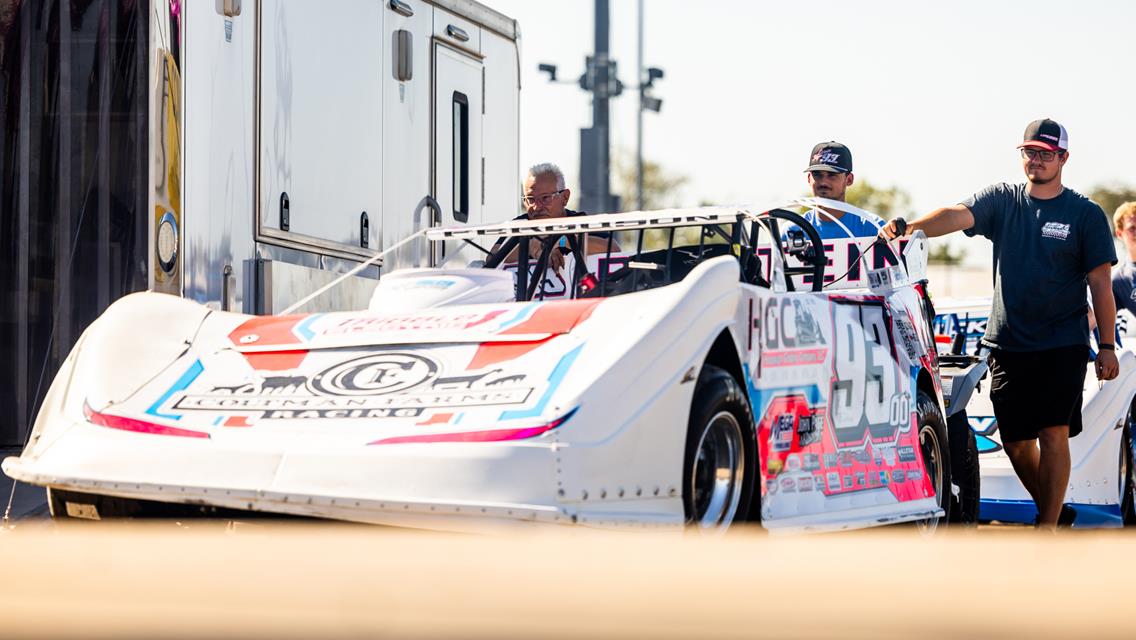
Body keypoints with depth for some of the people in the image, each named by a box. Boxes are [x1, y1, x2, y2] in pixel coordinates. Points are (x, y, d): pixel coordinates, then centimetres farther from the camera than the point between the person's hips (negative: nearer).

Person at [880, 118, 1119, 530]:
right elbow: (958, 215, -13)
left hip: (1063, 345, -3)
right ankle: (1051, 509, 31)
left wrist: (1107, 346, -4)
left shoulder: (1086, 214, 1)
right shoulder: (1001, 200, 5)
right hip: (1008, 342, 3)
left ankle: (1049, 528, -2)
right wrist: (912, 227, -32)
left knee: (1053, 433, -10)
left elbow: (1100, 284, 0)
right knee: (1015, 441, 9)